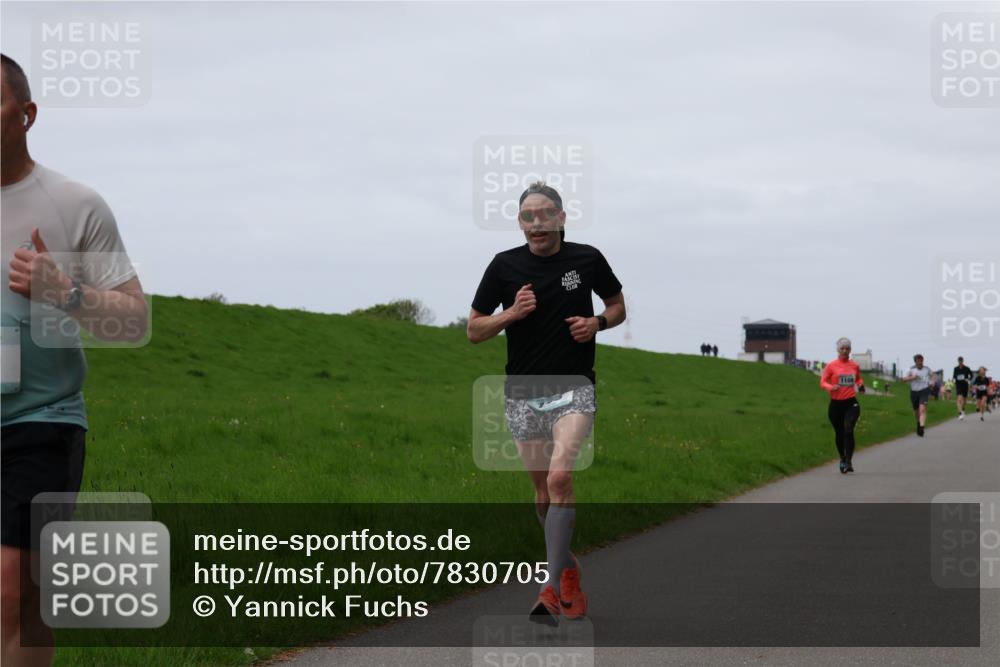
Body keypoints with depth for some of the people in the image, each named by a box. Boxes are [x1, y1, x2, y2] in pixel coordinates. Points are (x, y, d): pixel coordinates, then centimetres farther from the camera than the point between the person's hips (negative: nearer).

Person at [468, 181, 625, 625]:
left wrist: (597, 323, -8)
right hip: (524, 393, 2)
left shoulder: (587, 259, -2)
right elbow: (474, 330, 4)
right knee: (543, 493, 11)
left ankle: (552, 589, -24)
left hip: (574, 388, -2)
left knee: (560, 477, -22)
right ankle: (569, 570, 35)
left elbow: (618, 307, 14)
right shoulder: (505, 266, -2)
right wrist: (511, 313, -15)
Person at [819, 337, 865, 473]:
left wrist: (860, 385, 4)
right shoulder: (831, 366, -1)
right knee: (839, 433, 10)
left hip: (851, 403, 0)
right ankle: (842, 459, 32)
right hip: (836, 404, 0)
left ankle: (849, 462, -19)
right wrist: (831, 387, -22)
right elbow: (823, 382, -2)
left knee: (849, 431, -18)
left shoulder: (855, 365, 6)